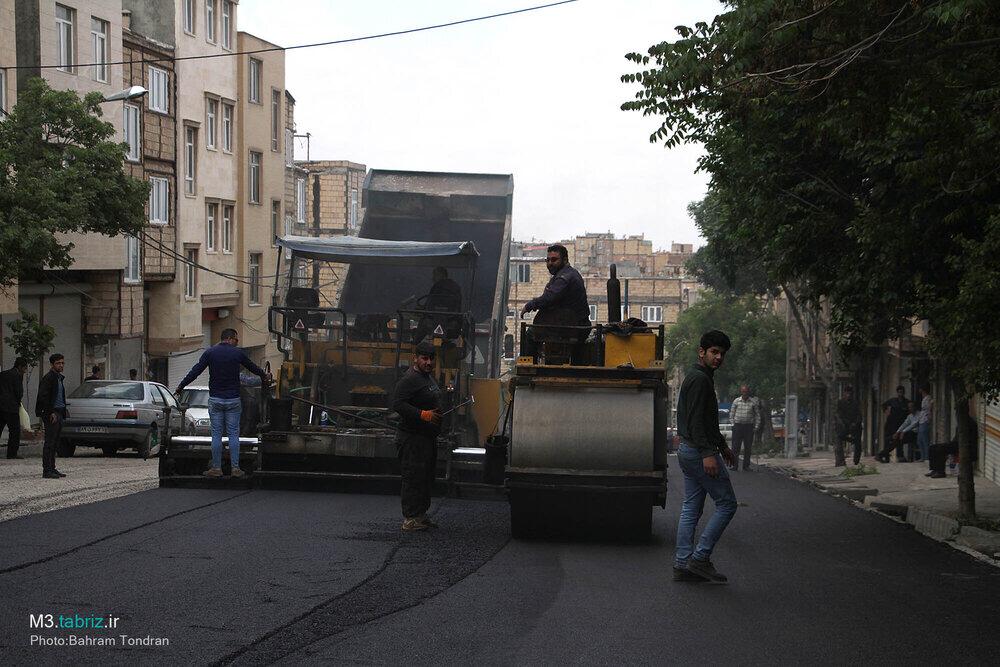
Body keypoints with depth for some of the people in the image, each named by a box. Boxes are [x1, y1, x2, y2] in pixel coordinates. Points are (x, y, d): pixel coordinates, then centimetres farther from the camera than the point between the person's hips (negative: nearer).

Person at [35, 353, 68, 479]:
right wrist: (51, 413, -18)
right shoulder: (48, 378, -9)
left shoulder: (59, 378, 19)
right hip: (51, 414, -9)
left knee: (54, 443, 10)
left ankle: (52, 469, 13)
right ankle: (47, 471, -9)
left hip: (59, 413, 9)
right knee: (49, 443, -9)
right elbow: (43, 398, -15)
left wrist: (62, 413, 14)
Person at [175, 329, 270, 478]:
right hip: (233, 400, 0)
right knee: (233, 434, 3)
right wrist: (264, 375, 35)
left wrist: (181, 386, 6)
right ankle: (235, 468, 1)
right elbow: (252, 367, 16)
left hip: (215, 400, 0)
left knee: (216, 435, 4)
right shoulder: (238, 353, 0)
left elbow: (195, 371, -4)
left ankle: (216, 468, 3)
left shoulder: (210, 352, -1)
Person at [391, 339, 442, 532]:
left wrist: (439, 414, 16)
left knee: (426, 478, 15)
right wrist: (423, 414, -27)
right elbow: (398, 404, -24)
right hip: (412, 438, -10)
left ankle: (421, 515, 23)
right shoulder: (409, 379, -15)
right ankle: (410, 519, -7)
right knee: (413, 477, -9)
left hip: (428, 437, 10)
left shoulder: (428, 376, 17)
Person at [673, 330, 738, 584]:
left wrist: (722, 445, 33)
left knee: (691, 508, 9)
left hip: (688, 449, 10)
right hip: (699, 449, -10)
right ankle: (700, 557, -7)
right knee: (726, 503, -5)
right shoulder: (700, 379, -14)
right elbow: (696, 420, -22)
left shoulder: (700, 378, 19)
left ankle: (683, 564, 8)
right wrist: (707, 453, -27)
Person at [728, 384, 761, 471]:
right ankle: (734, 465, 1)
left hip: (749, 426, 0)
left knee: (748, 447, 2)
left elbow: (757, 415, 9)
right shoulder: (736, 401, 6)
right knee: (735, 447, -3)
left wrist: (756, 426, 2)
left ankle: (746, 465, 9)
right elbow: (731, 414, 11)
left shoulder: (753, 402, 4)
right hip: (737, 425, 0)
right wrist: (733, 424, 1)